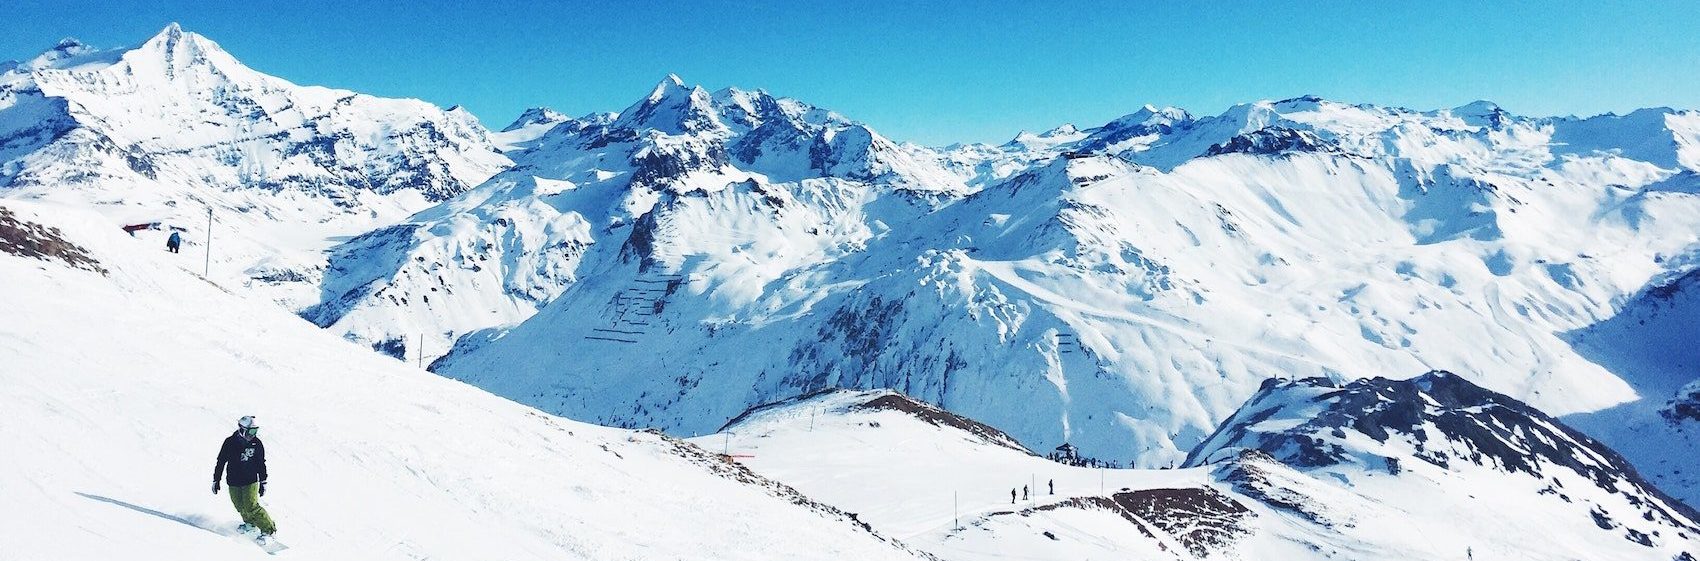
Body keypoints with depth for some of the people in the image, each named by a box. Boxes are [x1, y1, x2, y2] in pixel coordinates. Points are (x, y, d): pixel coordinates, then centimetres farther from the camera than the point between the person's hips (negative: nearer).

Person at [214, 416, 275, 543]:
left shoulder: (257, 444, -5)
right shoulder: (230, 443, -8)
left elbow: (261, 464, 5)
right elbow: (221, 462, 2)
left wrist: (263, 482, 7)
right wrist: (216, 480, 6)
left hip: (250, 481, -2)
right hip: (234, 482, 2)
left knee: (251, 507, -12)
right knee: (240, 507, 10)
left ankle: (268, 530, -5)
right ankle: (250, 523, 37)